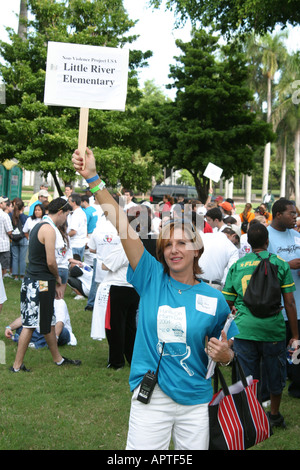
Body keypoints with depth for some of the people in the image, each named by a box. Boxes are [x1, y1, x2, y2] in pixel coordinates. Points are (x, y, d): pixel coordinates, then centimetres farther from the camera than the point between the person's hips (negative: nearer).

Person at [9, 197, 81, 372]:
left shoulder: (39, 227, 16)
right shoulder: (49, 229, -16)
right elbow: (51, 261, -20)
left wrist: (55, 283, 16)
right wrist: (58, 278, 0)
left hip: (32, 280, 10)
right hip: (41, 283, -10)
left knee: (50, 322, 17)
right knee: (30, 325, -2)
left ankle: (58, 358, 28)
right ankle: (17, 365, 3)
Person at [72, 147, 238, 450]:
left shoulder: (213, 300, 1)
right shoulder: (153, 279, -1)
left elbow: (225, 350, 14)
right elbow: (123, 227, -11)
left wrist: (225, 355, -11)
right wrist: (93, 179, -18)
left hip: (195, 402, 1)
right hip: (151, 399, -1)